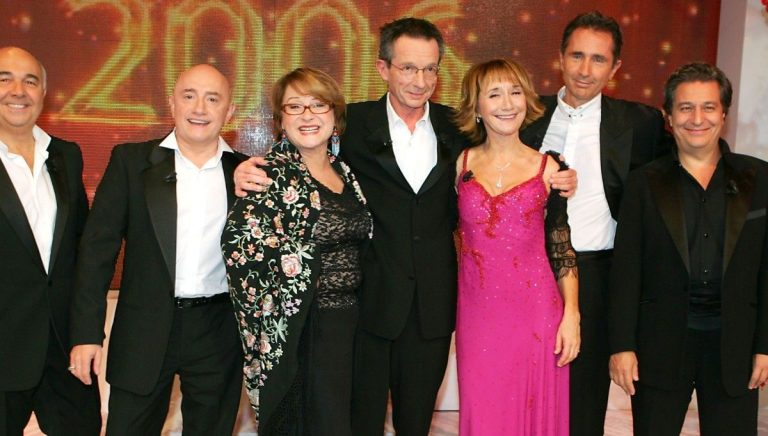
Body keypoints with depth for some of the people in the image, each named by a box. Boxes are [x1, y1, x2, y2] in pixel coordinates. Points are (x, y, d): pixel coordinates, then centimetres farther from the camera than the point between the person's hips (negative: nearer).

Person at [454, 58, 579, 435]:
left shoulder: (548, 168, 1)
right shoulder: (461, 164, 4)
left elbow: (562, 247, 3)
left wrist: (571, 315, -2)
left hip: (535, 312, -1)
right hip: (477, 313, 1)